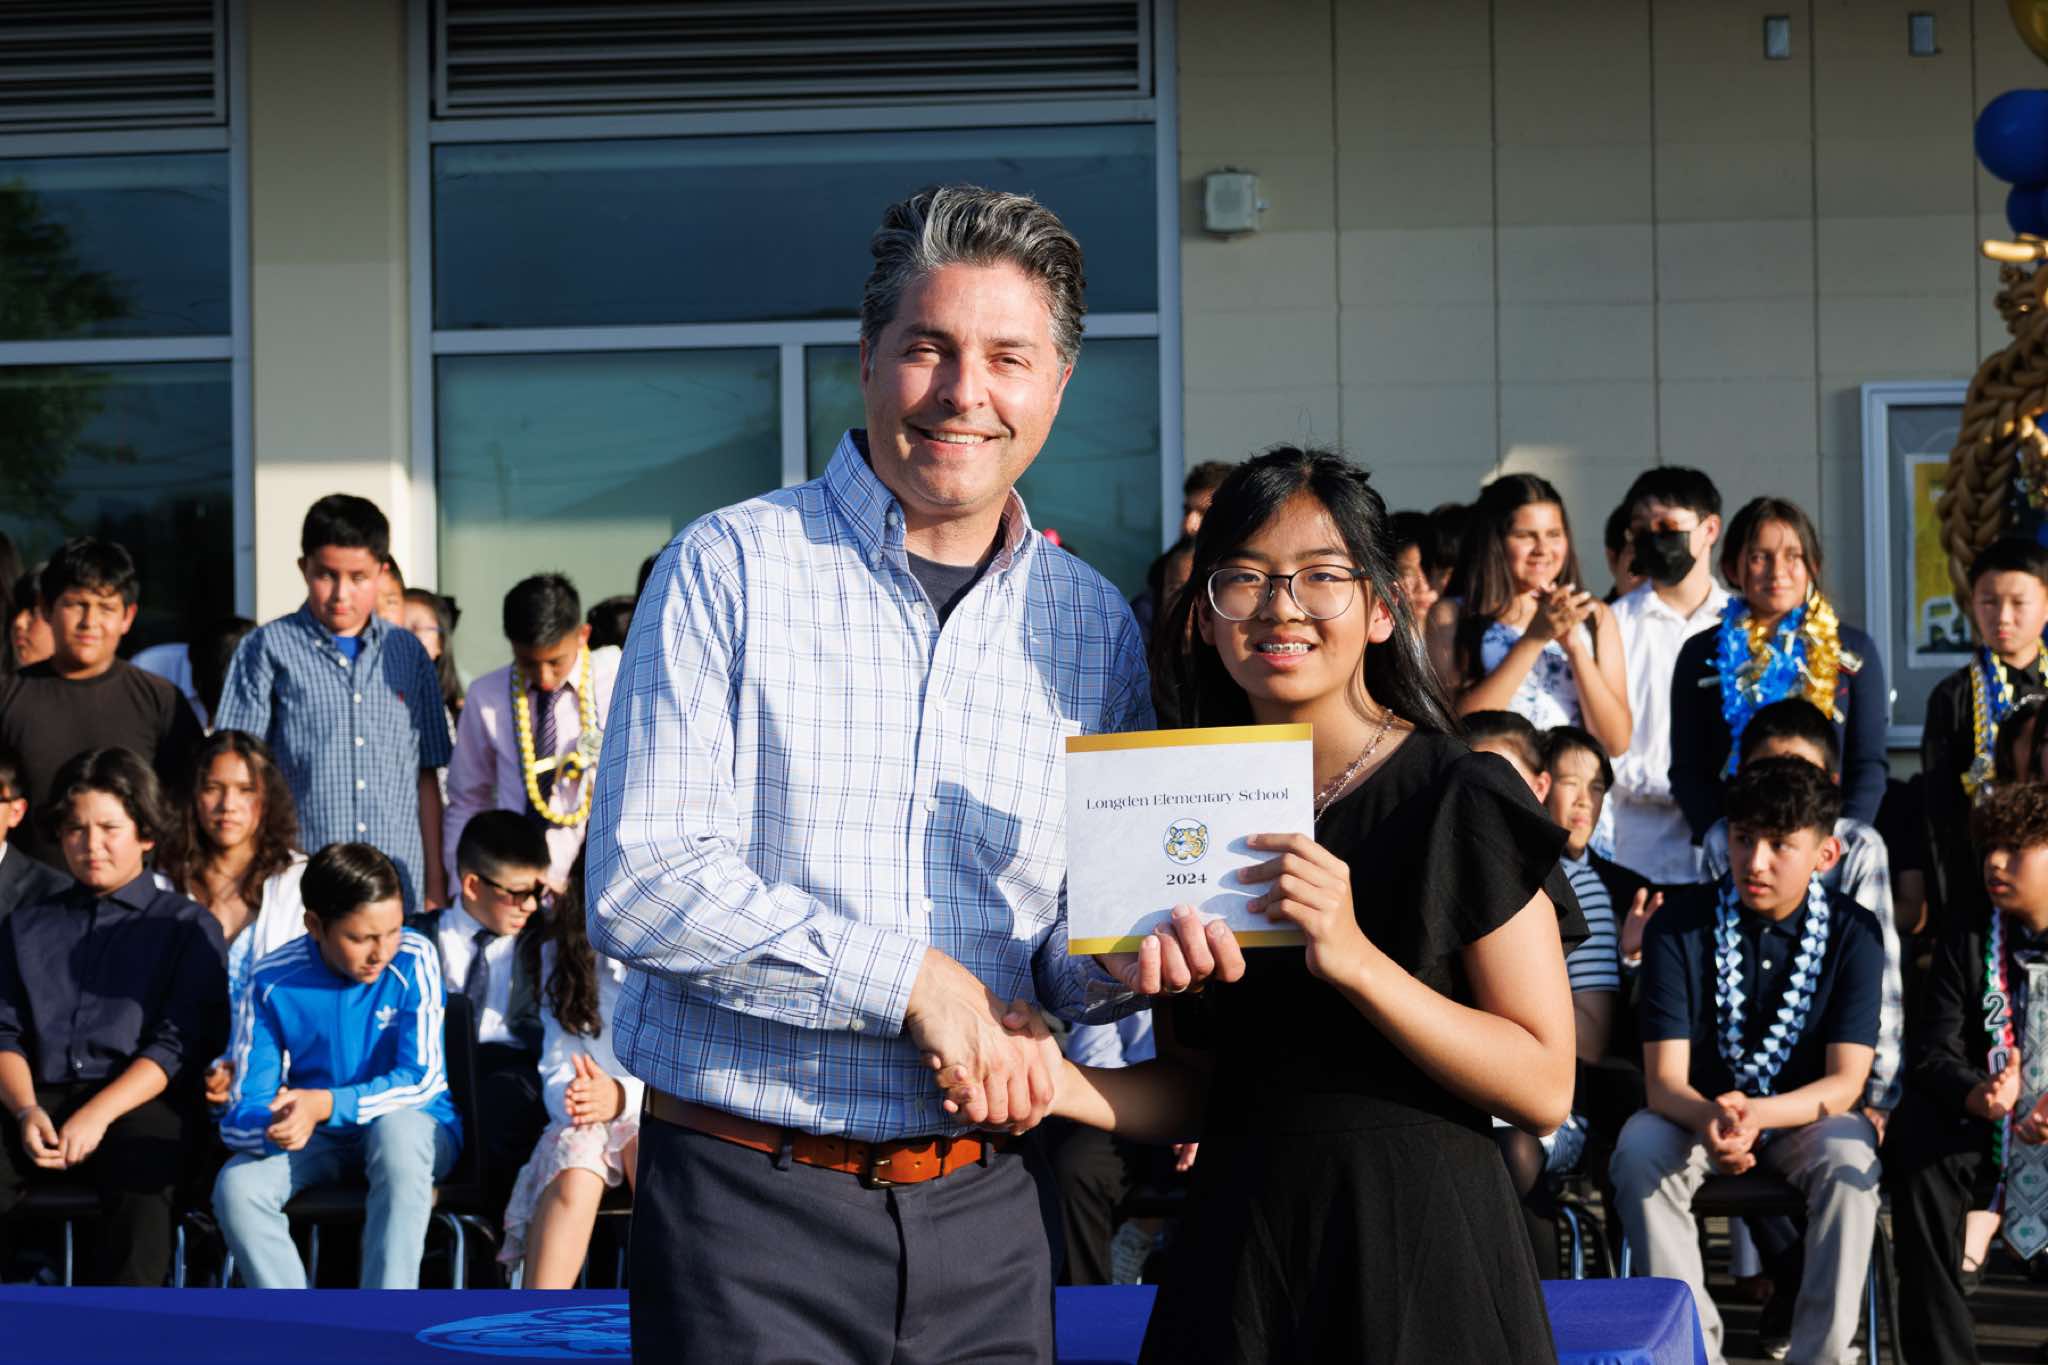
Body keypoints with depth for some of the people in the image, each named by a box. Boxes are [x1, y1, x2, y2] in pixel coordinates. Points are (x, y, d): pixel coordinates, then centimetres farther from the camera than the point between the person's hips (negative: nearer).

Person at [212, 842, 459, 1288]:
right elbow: (240, 1117, -12)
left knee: (397, 1128, -37)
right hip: (318, 1141, 2)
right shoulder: (273, 983, -11)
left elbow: (420, 1081, -18)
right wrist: (274, 1130, -37)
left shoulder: (413, 960, -14)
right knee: (236, 1186, -26)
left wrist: (326, 1105, -33)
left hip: (412, 1125, -2)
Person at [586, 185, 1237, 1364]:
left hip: (980, 1218, 4)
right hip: (750, 1207, -4)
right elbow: (642, 883, -12)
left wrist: (1111, 959, -9)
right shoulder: (733, 569, -4)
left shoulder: (1094, 626, 9)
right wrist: (907, 978, -16)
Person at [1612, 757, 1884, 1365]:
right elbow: (1664, 1080, -18)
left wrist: (1756, 1113, -39)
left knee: (1850, 1160, -33)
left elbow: (1845, 1082, -18)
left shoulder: (1852, 932, -12)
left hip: (1806, 1115, 0)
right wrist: (1711, 1120, -43)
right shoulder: (1679, 924, -14)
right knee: (1639, 1152, -31)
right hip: (1699, 1111, 0)